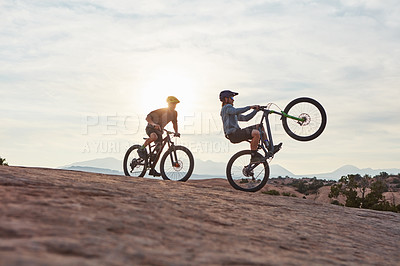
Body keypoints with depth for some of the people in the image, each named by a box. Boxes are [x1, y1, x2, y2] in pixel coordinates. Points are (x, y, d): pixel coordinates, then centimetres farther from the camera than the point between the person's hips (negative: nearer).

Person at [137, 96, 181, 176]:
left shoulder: (174, 113, -1)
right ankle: (141, 149, -18)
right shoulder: (161, 111, -20)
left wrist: (176, 132, 1)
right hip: (150, 128, -7)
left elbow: (175, 123, 16)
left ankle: (152, 169, 6)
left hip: (159, 130, 7)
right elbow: (148, 117, -24)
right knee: (154, 137, -42)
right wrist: (153, 124, -42)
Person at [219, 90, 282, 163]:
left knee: (259, 127, 10)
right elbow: (236, 111, -23)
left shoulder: (232, 112, 30)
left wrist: (256, 110, 18)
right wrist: (250, 107, -22)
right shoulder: (226, 107, 0)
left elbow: (245, 118, 25)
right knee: (256, 133, -27)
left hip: (236, 133, 10)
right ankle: (254, 157, -19)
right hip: (233, 134, -10)